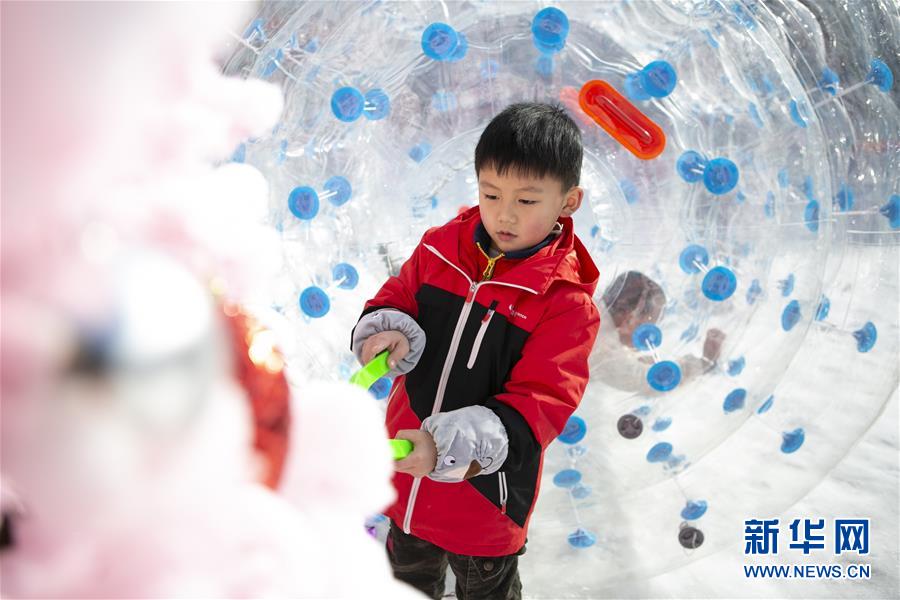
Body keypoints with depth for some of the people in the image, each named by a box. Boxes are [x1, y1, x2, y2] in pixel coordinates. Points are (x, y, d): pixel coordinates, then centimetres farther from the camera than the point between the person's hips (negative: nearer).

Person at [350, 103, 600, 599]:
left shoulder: (566, 301, -22)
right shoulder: (441, 247, -8)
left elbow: (539, 403, -26)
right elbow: (395, 299, 4)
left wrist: (450, 446, -38)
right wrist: (389, 331, -22)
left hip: (486, 488, -4)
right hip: (407, 468, 5)